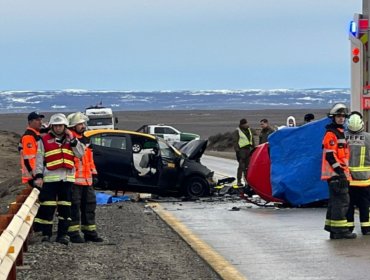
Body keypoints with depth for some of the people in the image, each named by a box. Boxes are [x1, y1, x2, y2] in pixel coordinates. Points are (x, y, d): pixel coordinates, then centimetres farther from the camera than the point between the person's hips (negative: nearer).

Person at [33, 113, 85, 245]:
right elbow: (39, 159, 1)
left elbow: (80, 153, 1)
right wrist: (39, 176, -7)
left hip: (67, 178, 3)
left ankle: (63, 234, 11)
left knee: (65, 207, 5)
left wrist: (72, 139, -7)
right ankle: (46, 234, 3)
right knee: (47, 207, -5)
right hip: (50, 178, -3)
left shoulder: (71, 139, 13)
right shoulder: (44, 140, 5)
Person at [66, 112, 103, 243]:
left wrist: (93, 173, 24)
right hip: (74, 180, -9)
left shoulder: (84, 140, 19)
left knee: (89, 205, 13)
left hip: (87, 179, 9)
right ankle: (74, 233, 0)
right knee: (74, 207, -5)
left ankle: (89, 232, 21)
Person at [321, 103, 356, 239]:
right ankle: (339, 229, -12)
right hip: (335, 173, -10)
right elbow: (330, 155, -19)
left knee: (335, 200, 14)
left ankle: (331, 226, 20)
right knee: (342, 200, -12)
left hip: (339, 173, 10)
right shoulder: (330, 134, -11)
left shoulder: (340, 133, 21)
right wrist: (340, 171, -21)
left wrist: (344, 171, 26)